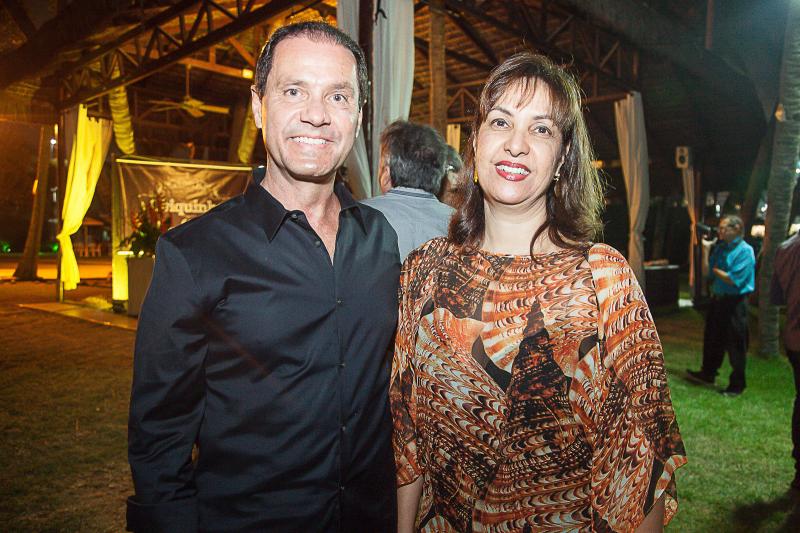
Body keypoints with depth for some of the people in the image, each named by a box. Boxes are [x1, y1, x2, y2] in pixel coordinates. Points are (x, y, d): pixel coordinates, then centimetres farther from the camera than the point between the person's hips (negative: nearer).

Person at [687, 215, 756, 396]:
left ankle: (737, 385, 16)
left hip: (735, 303, -7)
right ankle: (707, 374, 35)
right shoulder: (720, 246, 7)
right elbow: (707, 269, 5)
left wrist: (714, 270, -7)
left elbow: (734, 280, -21)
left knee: (736, 346, 3)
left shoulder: (745, 251, -15)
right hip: (717, 299, 8)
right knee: (712, 340, 19)